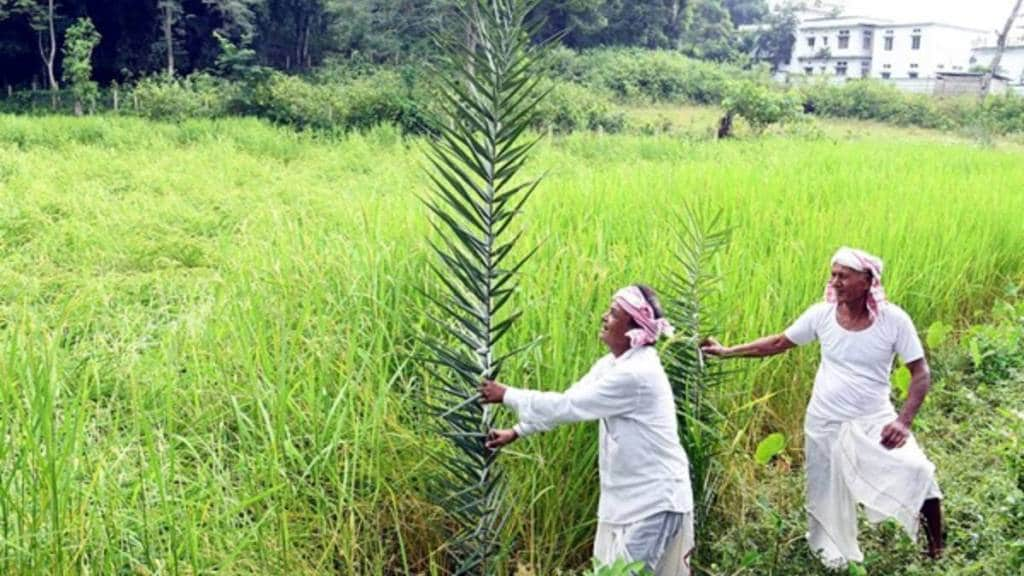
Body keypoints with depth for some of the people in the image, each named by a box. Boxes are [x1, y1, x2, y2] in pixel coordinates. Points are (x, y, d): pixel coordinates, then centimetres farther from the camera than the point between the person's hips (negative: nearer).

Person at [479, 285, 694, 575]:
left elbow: (567, 405, -23)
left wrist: (507, 395, -13)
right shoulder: (614, 363, 5)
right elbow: (568, 403, 11)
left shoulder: (635, 374, -26)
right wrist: (515, 432, 9)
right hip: (628, 497, 9)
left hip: (654, 501, -9)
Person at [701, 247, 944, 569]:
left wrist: (904, 421, -22)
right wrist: (727, 352, 3)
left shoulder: (893, 320, -15)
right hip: (824, 423, 2)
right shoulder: (822, 314, -8)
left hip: (873, 421, -2)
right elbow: (778, 343, 4)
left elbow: (921, 374, -10)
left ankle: (936, 541, 4)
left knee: (916, 472, -22)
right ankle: (833, 556, 40)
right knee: (827, 497, 14)